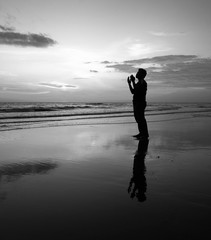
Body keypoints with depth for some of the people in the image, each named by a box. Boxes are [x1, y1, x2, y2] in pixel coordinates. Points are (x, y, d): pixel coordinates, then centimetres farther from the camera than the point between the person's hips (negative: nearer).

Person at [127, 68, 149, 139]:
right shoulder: (138, 83, 21)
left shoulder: (143, 82, -9)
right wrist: (129, 83, 17)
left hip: (141, 103, -10)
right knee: (138, 118, 11)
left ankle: (145, 134, -9)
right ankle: (141, 133, 18)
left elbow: (136, 90, -23)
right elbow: (133, 92, 21)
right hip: (136, 103, 10)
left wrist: (133, 81, -18)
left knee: (141, 119, -11)